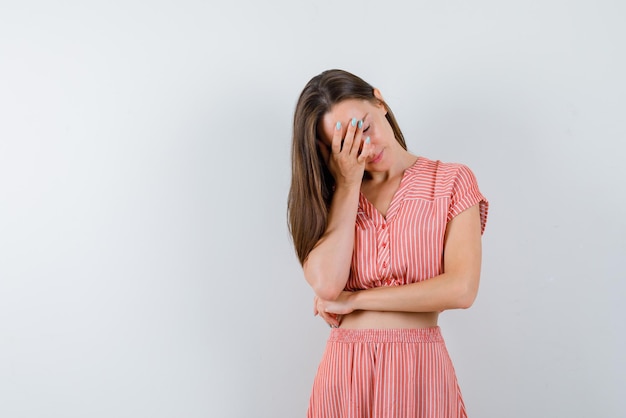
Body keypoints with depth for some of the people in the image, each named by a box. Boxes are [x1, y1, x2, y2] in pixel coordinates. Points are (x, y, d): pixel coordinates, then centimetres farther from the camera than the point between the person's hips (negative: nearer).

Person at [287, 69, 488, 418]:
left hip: (420, 372, -2)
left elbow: (461, 290, -13)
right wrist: (349, 184, -7)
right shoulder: (334, 197, 6)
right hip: (345, 372, 2)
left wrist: (353, 300, -8)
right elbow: (327, 285, -11)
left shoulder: (451, 181, -1)